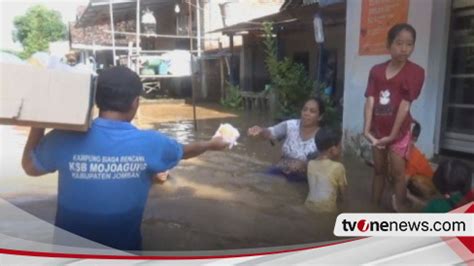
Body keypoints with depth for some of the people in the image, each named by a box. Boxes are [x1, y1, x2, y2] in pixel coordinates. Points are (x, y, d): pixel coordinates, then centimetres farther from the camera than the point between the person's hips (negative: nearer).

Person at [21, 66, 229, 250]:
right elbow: (184, 151, 6)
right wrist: (211, 144, 25)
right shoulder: (149, 143, -16)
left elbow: (29, 167, 3)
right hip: (123, 248, 0)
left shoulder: (66, 139, -18)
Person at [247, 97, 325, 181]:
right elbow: (271, 133, -16)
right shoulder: (291, 125, -2)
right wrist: (261, 131, -38)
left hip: (302, 180, -2)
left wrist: (304, 166, -26)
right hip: (280, 173, 3)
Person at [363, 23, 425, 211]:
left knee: (397, 173, -1)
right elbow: (370, 101, -7)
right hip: (378, 130, 4)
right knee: (378, 170, 15)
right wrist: (367, 130, -17)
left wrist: (393, 134, -16)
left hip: (399, 131, -4)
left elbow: (405, 105, -14)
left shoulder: (415, 71, -10)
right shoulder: (376, 70, 1)